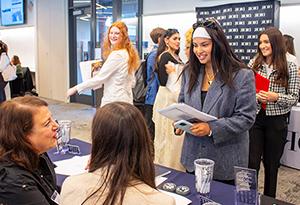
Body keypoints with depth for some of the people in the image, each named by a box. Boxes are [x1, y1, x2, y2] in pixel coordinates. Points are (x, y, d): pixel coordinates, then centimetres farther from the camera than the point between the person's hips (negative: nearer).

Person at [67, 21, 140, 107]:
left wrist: (76, 88, -11)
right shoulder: (127, 53, 13)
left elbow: (99, 78, -17)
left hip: (114, 102, -9)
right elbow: (132, 82, 17)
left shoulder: (117, 55, -16)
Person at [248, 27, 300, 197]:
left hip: (276, 121, -1)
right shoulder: (254, 64, 1)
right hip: (255, 118, 1)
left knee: (271, 163, 13)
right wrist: (253, 95, -17)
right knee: (252, 161, 2)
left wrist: (276, 97, -20)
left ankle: (269, 199, 31)